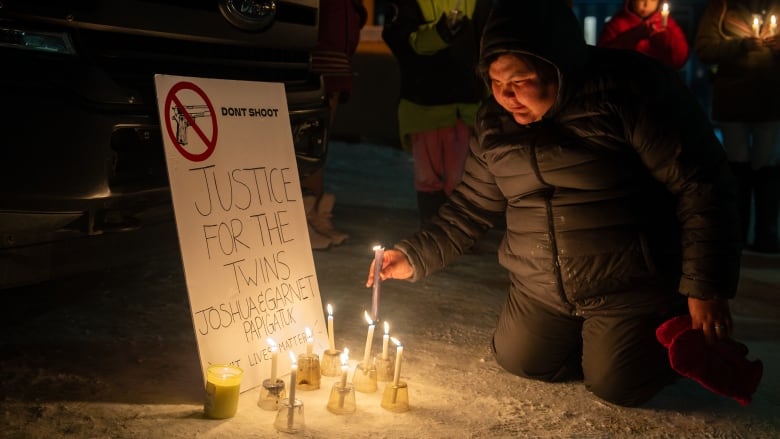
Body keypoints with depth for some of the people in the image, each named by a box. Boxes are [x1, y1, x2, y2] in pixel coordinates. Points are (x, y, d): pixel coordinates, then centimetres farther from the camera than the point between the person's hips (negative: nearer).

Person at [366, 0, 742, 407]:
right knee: (517, 362, 12)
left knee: (618, 387, -4)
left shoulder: (631, 92, -23)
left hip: (631, 287, -6)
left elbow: (701, 187, -20)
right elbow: (472, 207, 7)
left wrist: (706, 287, -21)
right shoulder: (496, 122, -3)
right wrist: (414, 255, -5)